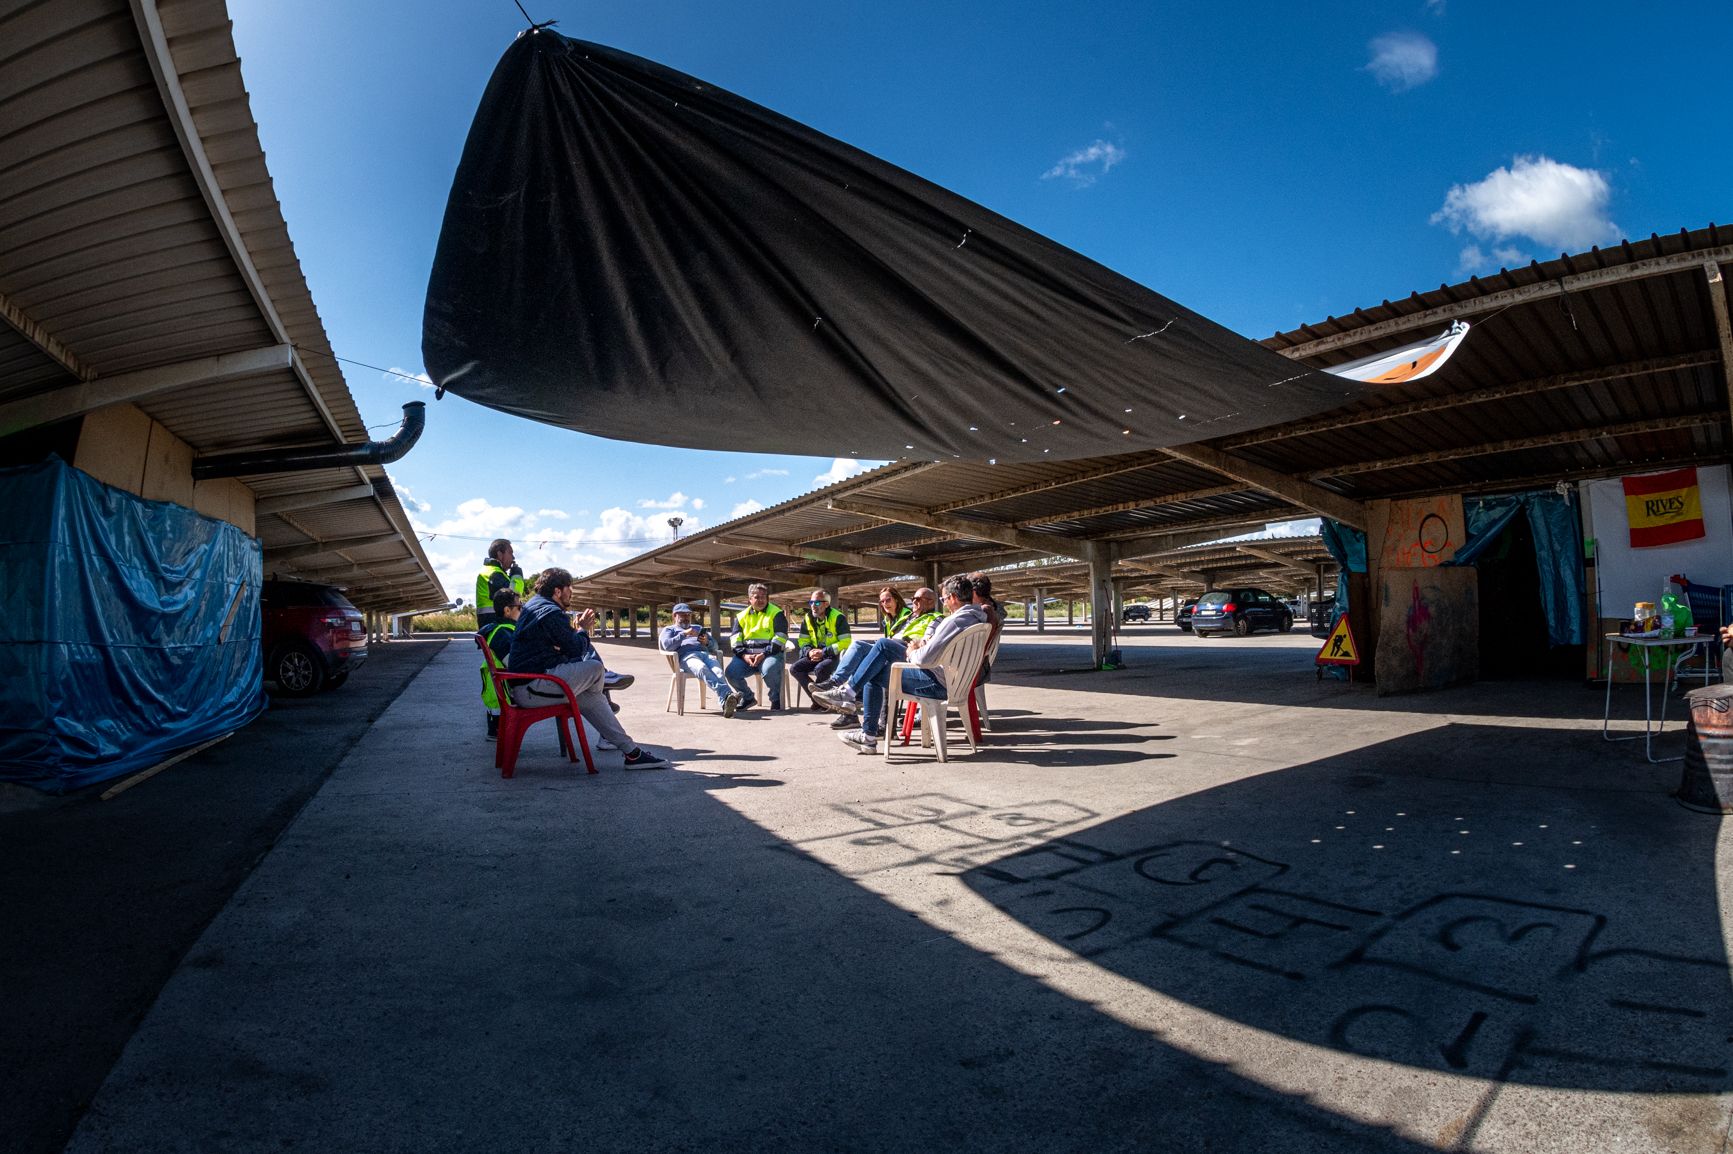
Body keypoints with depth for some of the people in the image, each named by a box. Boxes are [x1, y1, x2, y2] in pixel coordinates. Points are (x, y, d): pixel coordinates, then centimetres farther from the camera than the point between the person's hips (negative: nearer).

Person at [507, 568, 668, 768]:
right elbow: (576, 649, -12)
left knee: (590, 698, 10)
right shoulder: (551, 612, -16)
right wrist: (582, 629, 6)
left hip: (521, 687, 11)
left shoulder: (533, 605, 19)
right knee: (595, 668, -10)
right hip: (532, 689, -11)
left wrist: (577, 628, 10)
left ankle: (631, 751, 7)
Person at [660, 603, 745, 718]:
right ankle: (727, 695, -63)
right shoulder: (669, 630, 29)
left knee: (717, 671, -35)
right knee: (702, 669, -40)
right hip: (686, 657, -3)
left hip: (705, 654, 3)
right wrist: (684, 634, -3)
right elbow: (667, 645, 5)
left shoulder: (698, 628, 42)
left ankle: (725, 703, -60)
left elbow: (715, 646, 32)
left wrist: (707, 642, 8)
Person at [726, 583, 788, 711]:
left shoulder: (776, 614, 4)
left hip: (770, 654, -4)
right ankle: (748, 698, 7)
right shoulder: (742, 616, 17)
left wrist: (764, 654, -17)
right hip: (746, 656, 4)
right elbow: (735, 641, 11)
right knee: (731, 672, -21)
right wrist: (744, 655, -8)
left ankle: (776, 700, -10)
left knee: (769, 669, -37)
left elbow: (779, 639, -6)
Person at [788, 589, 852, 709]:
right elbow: (803, 641, 14)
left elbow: (845, 642, -16)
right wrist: (809, 652, -9)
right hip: (815, 655, 7)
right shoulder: (808, 618, 7)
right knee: (795, 668, -16)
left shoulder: (838, 618, -12)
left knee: (820, 669, -36)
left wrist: (824, 652, -20)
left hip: (835, 655, -6)